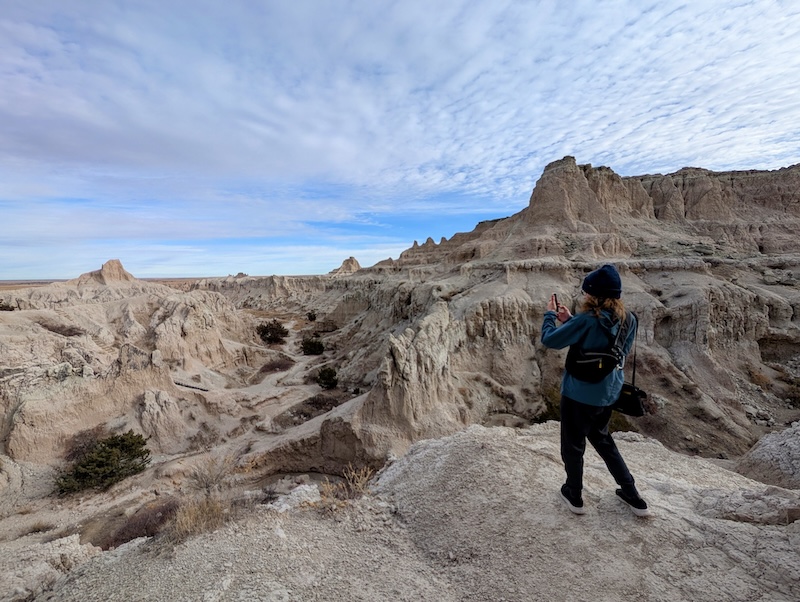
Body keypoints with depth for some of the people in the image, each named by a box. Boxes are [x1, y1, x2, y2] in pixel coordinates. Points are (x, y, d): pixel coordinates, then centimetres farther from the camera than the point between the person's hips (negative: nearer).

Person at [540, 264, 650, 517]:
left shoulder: (588, 319, -26)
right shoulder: (628, 320, -2)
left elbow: (549, 340, -18)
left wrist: (550, 314, -3)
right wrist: (570, 320, 5)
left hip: (580, 394, -7)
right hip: (608, 394, 7)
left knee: (573, 445, 15)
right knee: (602, 439, 29)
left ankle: (574, 497, 33)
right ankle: (632, 496, 38)